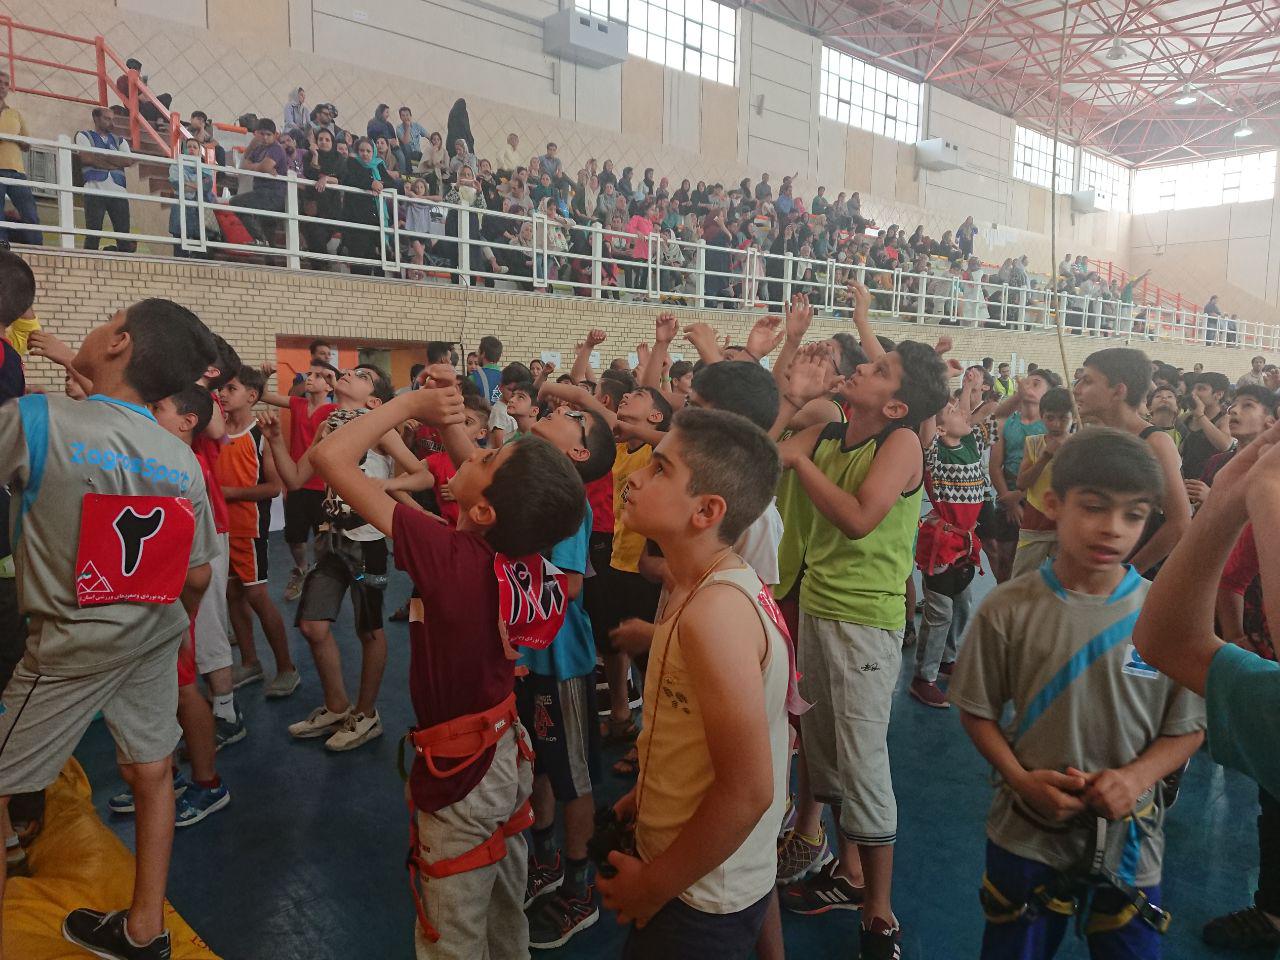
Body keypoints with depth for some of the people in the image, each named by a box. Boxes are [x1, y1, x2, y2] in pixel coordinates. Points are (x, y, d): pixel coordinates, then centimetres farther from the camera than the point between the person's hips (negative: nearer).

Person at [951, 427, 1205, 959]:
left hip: (1129, 843, 1)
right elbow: (978, 713, -3)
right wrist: (1022, 780, -16)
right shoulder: (1008, 609, -13)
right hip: (1026, 836, 0)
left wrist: (1135, 777, -19)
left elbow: (1187, 729, -2)